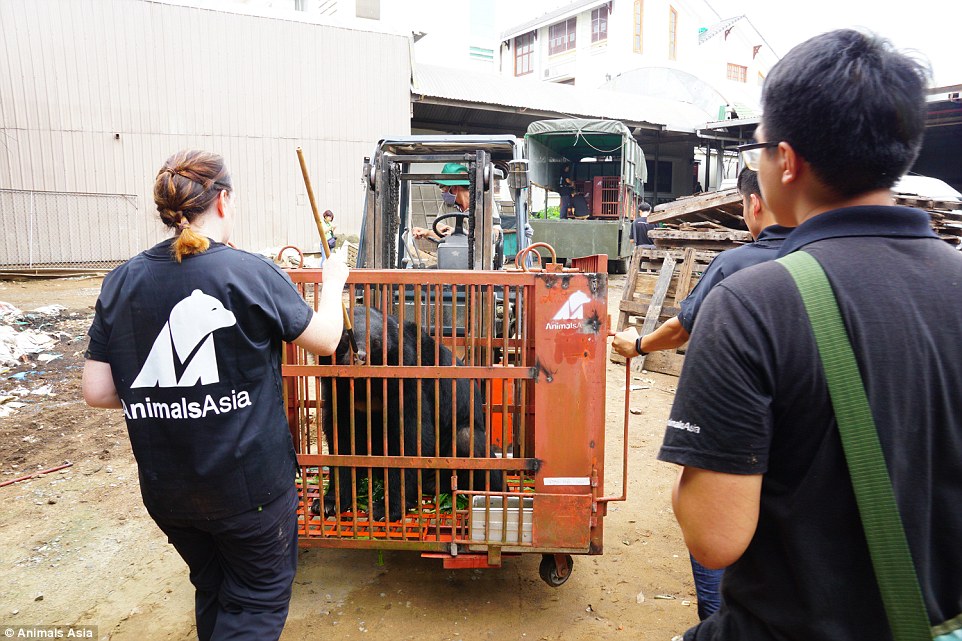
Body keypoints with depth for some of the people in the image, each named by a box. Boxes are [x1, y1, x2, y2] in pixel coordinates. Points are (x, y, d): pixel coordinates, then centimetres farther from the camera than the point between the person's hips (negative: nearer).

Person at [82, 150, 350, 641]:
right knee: (259, 599, 17)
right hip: (249, 484, -5)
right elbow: (325, 340, -5)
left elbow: (97, 392, -3)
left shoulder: (121, 282, -4)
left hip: (165, 490, 5)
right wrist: (333, 282, 11)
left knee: (212, 590, 28)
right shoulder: (250, 273, -17)